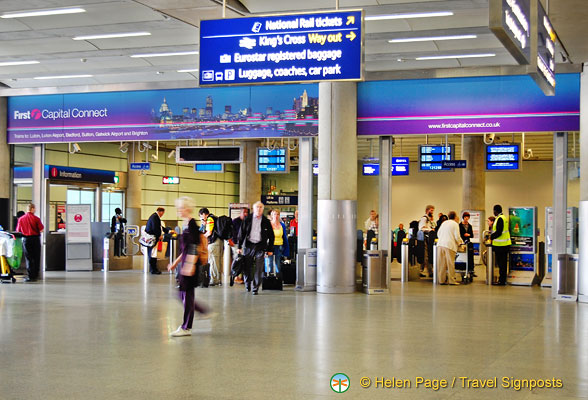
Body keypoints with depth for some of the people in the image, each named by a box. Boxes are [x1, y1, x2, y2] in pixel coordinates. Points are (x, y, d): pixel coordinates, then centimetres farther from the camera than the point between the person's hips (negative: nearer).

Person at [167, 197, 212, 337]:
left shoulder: (191, 224, -14)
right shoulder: (187, 224, 15)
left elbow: (194, 248, -20)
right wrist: (176, 262, 24)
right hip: (186, 265, 10)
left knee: (187, 295, -3)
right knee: (184, 295, 13)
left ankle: (186, 328, 4)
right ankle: (205, 311, 23)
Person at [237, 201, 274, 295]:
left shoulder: (266, 221, 5)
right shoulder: (247, 220, 5)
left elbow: (271, 236, 10)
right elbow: (241, 233, 6)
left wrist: (270, 249, 5)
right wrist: (239, 246, 0)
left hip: (260, 247, -1)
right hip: (248, 245, 1)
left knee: (258, 269, -7)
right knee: (247, 267, 5)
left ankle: (255, 288, -1)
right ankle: (247, 284, 27)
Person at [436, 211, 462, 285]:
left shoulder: (444, 223, 17)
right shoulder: (455, 224, 0)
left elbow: (438, 235, 19)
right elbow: (457, 236, -5)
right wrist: (460, 242, 13)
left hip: (440, 244, 5)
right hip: (450, 245, -5)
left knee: (441, 263, 5)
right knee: (450, 263, -2)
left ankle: (442, 280, 6)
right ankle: (451, 280, -2)